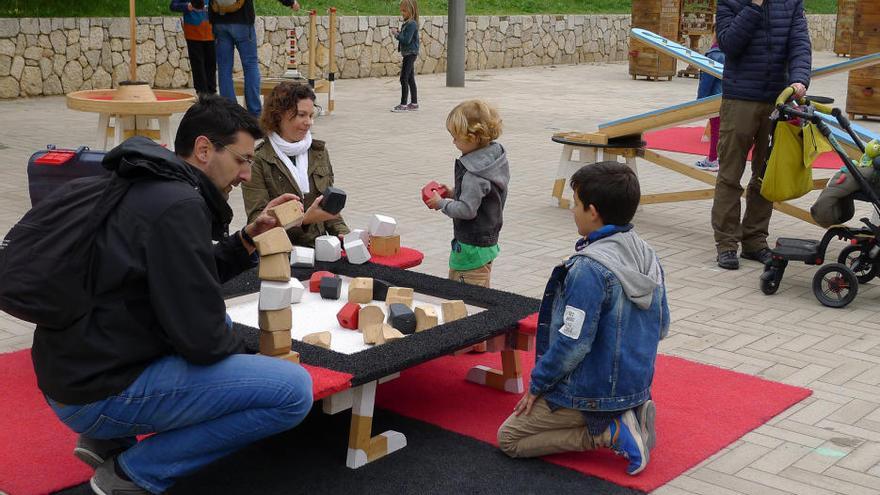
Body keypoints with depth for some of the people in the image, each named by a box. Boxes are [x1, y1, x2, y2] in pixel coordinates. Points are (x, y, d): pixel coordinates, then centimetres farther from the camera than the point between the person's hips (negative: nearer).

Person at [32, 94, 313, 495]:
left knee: (227, 327, 31)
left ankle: (108, 438, 17)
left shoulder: (150, 186, 11)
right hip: (101, 391, -10)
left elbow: (192, 282, 21)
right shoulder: (178, 206, -19)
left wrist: (250, 236, 8)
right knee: (294, 390, -14)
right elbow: (202, 339, -20)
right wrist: (237, 349, 2)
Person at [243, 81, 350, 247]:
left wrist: (343, 233, 2)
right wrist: (304, 219, -23)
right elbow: (257, 218, -10)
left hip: (319, 246, 6)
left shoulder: (319, 152, 14)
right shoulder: (258, 160, -5)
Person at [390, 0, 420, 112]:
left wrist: (396, 34, -15)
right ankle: (414, 103, 18)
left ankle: (403, 105, -8)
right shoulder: (407, 23, 13)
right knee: (410, 79, 13)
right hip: (409, 54, 10)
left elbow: (407, 40, -23)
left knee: (404, 79, -9)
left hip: (410, 53, -10)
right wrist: (399, 33, 2)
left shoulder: (412, 24, -16)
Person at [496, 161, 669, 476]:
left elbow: (572, 343, -24)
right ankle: (629, 416, 7)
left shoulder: (589, 268, -25)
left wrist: (537, 385, -9)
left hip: (593, 392, -8)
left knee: (509, 438, 6)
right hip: (637, 385, 8)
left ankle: (611, 433, -6)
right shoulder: (647, 257, 0)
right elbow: (661, 328, 9)